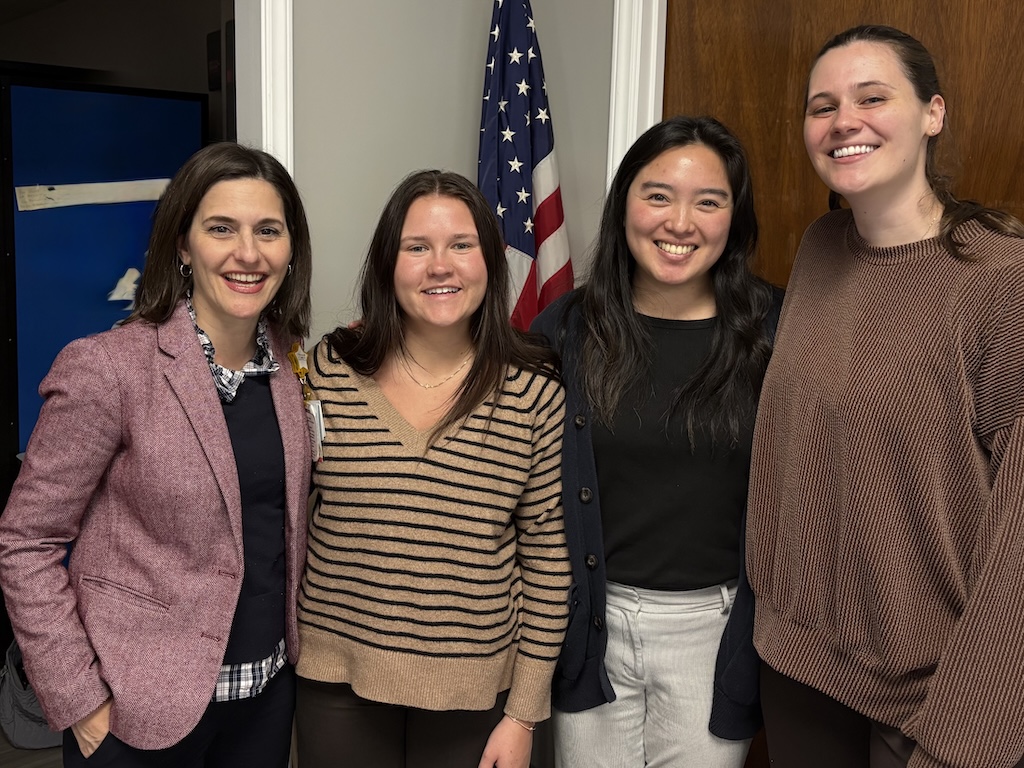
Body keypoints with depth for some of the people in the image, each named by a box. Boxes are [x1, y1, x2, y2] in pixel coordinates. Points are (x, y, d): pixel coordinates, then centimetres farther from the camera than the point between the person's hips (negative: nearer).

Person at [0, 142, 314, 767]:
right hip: (145, 709, -5)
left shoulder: (287, 366, 0)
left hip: (271, 686, 5)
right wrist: (79, 700, -13)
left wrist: (296, 636, 6)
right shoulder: (108, 369, -18)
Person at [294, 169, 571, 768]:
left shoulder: (534, 392, -9)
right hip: (340, 680, 1)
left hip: (474, 691, -1)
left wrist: (523, 714, -3)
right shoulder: (330, 370, -5)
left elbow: (548, 559, -5)